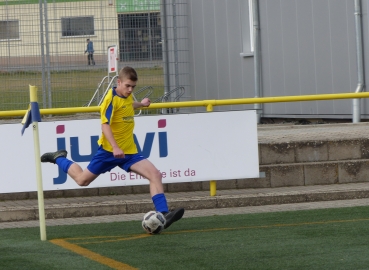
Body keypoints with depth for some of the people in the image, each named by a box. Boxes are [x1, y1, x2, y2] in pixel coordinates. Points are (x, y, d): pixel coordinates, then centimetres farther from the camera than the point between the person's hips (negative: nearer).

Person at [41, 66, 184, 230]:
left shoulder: (127, 96, 7)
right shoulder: (112, 98, -16)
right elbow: (105, 125, -23)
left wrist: (141, 104, 39)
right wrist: (115, 148, -31)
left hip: (129, 151, 6)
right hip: (109, 150, -6)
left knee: (155, 174, -12)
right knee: (82, 180, 9)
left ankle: (163, 214, -18)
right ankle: (59, 158, 35)